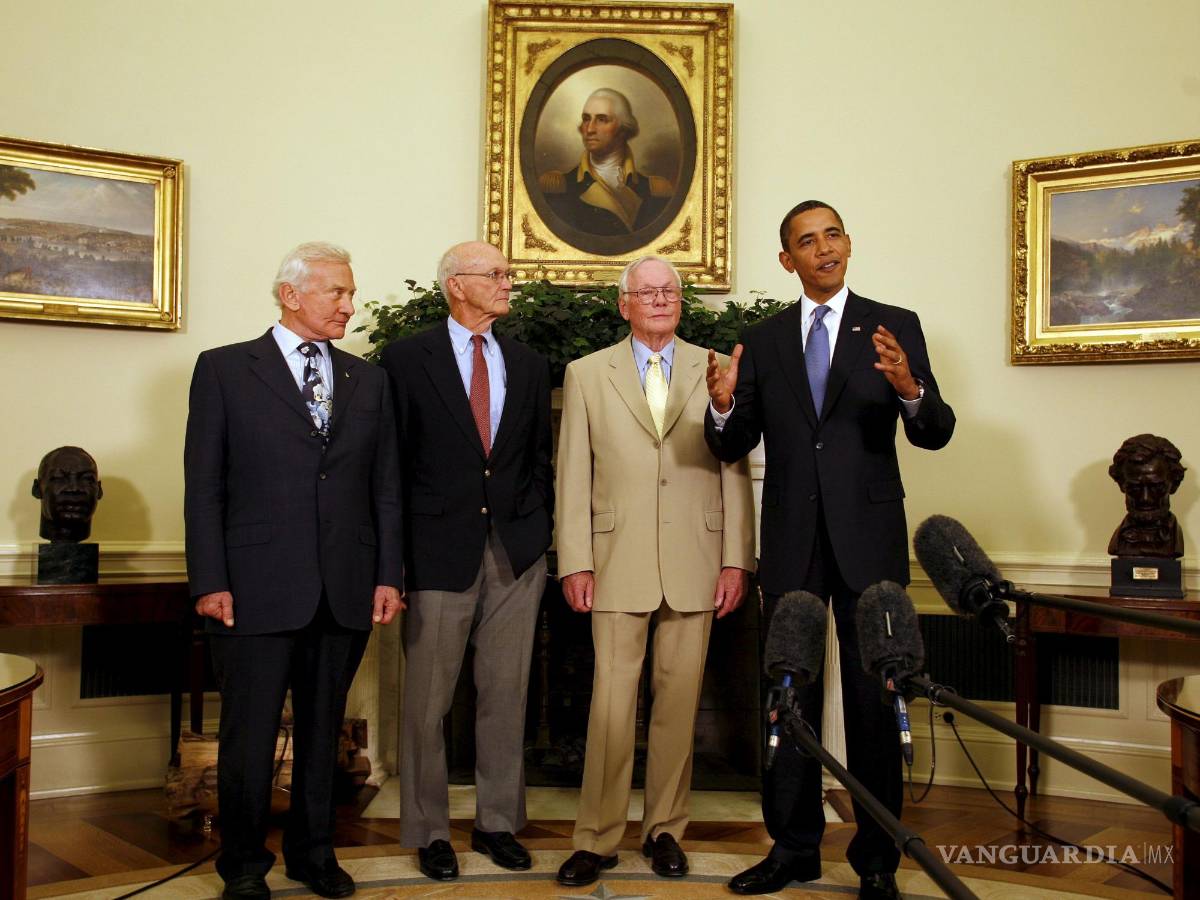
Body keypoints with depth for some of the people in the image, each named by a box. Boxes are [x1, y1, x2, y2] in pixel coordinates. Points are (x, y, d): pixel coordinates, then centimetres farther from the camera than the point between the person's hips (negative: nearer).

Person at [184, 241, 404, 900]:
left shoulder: (368, 380, 13)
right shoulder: (224, 370, 2)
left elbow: (386, 488, 11)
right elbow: (203, 486, -2)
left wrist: (388, 575, 4)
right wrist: (210, 582, -8)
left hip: (345, 592, 4)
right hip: (256, 590, -3)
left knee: (323, 730, 14)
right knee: (249, 738, 4)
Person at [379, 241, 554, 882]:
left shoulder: (528, 366, 12)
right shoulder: (408, 359, -1)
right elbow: (392, 459, -2)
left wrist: (539, 531, 6)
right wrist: (395, 551, -5)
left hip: (515, 554, 4)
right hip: (439, 551, -4)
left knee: (506, 696, 10)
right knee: (428, 701, 4)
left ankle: (497, 822, 23)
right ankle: (428, 831, 18)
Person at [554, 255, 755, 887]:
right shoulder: (587, 374, 8)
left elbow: (735, 471, 6)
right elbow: (573, 475, 5)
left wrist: (736, 559, 0)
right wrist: (575, 563, -1)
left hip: (694, 566, 1)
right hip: (618, 563, -1)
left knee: (679, 702, 7)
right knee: (611, 704, 0)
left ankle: (664, 830, 21)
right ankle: (597, 839, 11)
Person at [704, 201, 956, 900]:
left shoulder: (895, 326, 2)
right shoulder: (763, 341, 9)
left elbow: (936, 432, -6)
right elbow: (734, 447, 6)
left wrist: (909, 390, -27)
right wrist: (724, 406, -15)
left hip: (868, 539, -2)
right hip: (792, 544, 3)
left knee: (873, 697, 2)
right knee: (790, 697, 10)